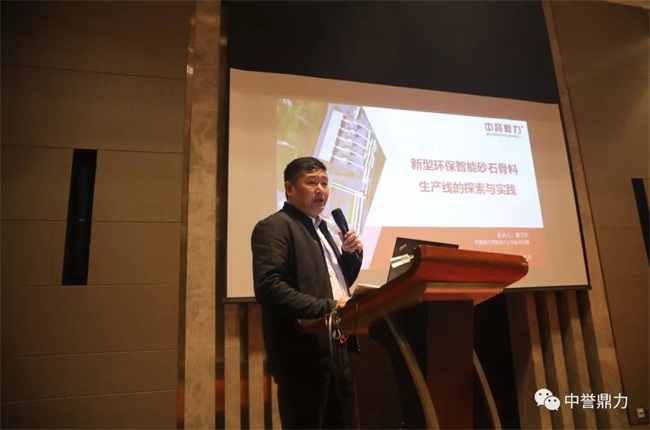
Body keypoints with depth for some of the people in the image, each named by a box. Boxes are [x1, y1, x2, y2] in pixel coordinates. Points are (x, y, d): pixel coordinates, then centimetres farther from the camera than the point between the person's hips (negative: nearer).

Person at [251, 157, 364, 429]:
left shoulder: (320, 228, 17)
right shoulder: (274, 227, -11)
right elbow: (268, 288, -23)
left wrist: (351, 254, 6)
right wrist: (326, 307, -25)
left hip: (336, 349, 9)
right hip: (304, 354, -9)